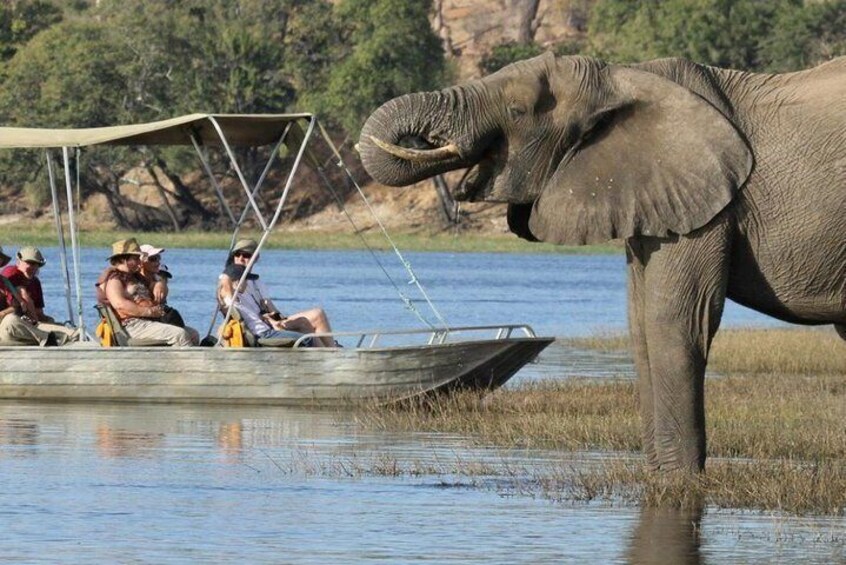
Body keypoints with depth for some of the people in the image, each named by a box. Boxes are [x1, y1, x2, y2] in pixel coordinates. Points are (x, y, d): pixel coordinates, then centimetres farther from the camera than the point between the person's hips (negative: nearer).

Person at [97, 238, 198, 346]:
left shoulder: (136, 277, 27)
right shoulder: (113, 279, -4)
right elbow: (119, 304, -21)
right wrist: (148, 311, -21)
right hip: (133, 325, -10)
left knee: (193, 334, 1)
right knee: (179, 334, -24)